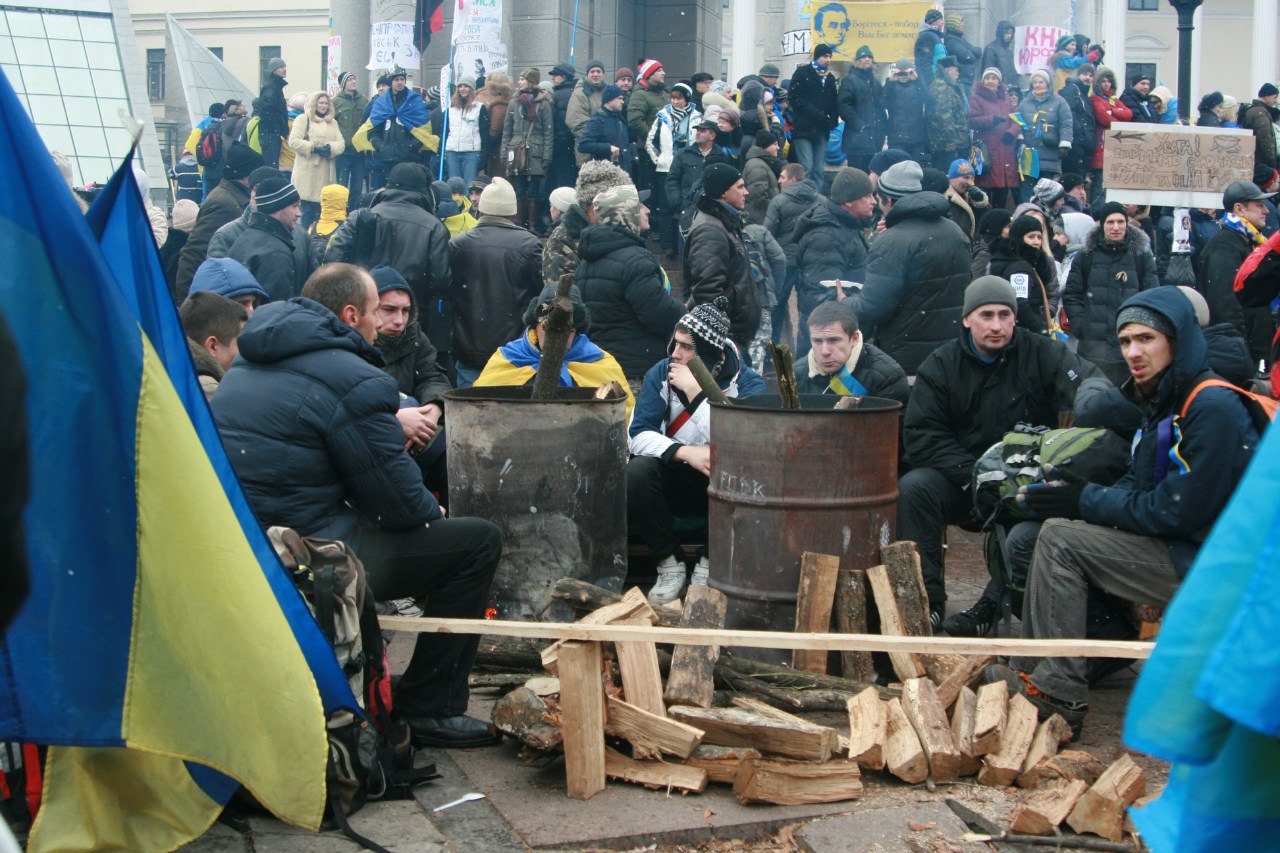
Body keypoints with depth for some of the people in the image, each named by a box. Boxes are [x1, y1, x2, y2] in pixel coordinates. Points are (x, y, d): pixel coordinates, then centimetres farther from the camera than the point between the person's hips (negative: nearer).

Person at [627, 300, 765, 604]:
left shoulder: (748, 383, -11)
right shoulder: (661, 374, -4)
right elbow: (638, 434, -12)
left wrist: (695, 392, -25)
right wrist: (686, 453, -29)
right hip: (674, 480, 2)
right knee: (637, 471, -28)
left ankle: (709, 563, -14)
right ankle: (670, 563, -13)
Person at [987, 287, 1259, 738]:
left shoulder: (1212, 409, -19)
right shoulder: (1162, 400, 11)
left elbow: (1177, 512, -22)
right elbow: (1139, 488, 13)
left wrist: (1087, 502, -14)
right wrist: (1079, 494, -6)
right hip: (1182, 548, 10)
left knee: (1060, 538, -17)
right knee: (1056, 525, 7)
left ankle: (1058, 694, -14)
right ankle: (1030, 671, 5)